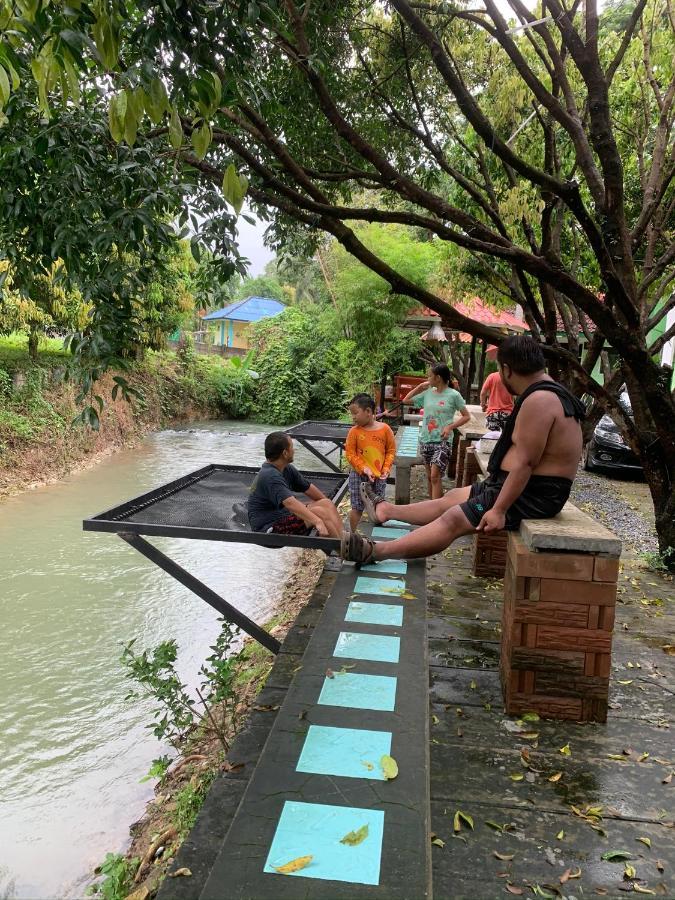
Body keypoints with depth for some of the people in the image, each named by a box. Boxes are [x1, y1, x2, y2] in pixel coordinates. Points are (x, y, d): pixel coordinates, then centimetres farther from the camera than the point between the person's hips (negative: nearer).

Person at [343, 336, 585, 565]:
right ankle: (385, 510, 35)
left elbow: (525, 463, -26)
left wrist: (499, 510, -24)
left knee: (453, 519, -13)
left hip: (532, 495, -10)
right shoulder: (546, 393, 11)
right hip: (524, 486, 10)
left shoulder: (538, 400, -23)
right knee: (453, 497, 20)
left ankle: (374, 552, -13)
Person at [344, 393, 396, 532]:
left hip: (379, 476, 1)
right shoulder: (354, 431, -7)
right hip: (359, 475, -1)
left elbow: (391, 450, 3)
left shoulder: (385, 429, -5)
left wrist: (386, 468, -8)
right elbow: (350, 454, -6)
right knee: (357, 508, 4)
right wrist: (364, 469, -17)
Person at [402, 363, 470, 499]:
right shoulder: (428, 392, 7)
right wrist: (420, 386, 7)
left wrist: (450, 427, -15)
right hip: (425, 440, 6)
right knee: (429, 476, 13)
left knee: (435, 476, -15)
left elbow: (466, 416, -2)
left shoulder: (453, 395, -7)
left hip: (442, 441, -6)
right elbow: (406, 400, 15)